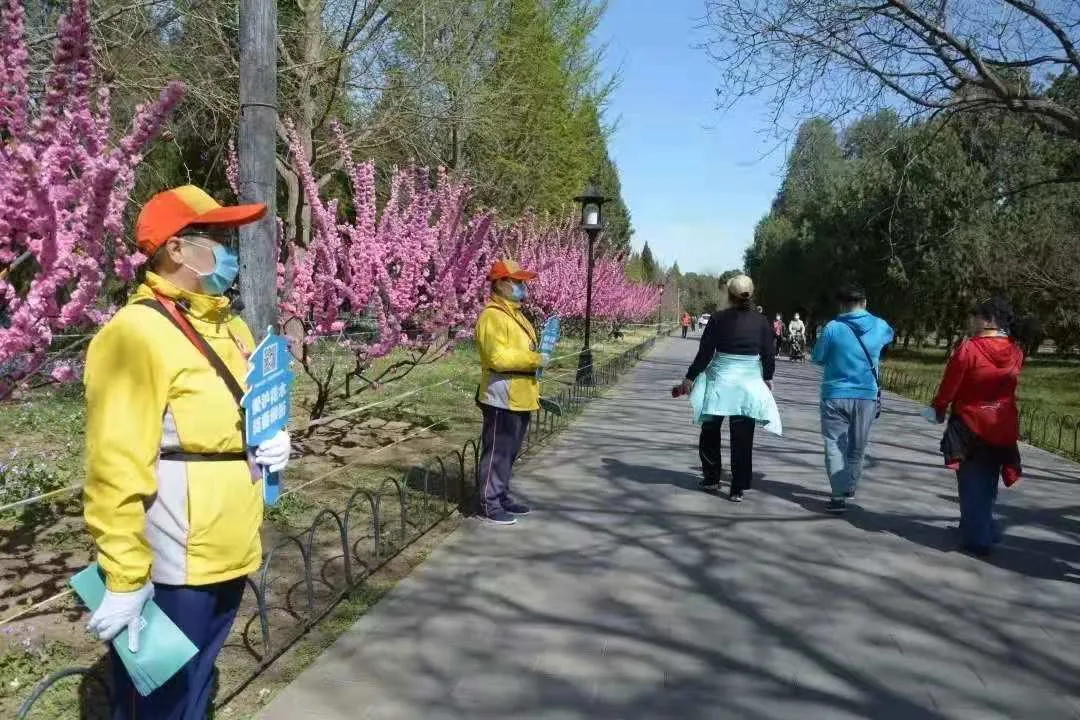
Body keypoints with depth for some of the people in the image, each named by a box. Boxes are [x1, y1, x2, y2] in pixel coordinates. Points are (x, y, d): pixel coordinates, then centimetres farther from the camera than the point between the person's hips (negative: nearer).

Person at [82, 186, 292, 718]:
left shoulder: (230, 328, 10)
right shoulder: (135, 333, -17)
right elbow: (116, 469, -20)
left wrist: (273, 442, 2)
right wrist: (124, 579, -20)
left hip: (228, 555, 8)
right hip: (171, 569, -8)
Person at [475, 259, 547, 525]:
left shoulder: (514, 314, 18)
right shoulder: (492, 316, -15)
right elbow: (498, 357, -25)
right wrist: (536, 359, -20)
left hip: (519, 397, 10)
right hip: (502, 397, -10)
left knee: (510, 452, 17)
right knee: (497, 452, -2)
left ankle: (502, 496, 28)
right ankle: (490, 504, 6)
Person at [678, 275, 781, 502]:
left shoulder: (718, 319, -8)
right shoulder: (761, 321, -1)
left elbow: (704, 353, -7)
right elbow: (768, 355, 5)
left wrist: (690, 378, 4)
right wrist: (767, 378, 22)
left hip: (720, 381, -1)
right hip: (749, 385, 2)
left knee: (710, 432, 17)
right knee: (742, 439, 6)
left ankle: (711, 479, 25)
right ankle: (738, 489, 8)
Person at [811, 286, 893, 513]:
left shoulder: (833, 328, -12)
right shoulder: (879, 326, -1)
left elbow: (818, 358, -1)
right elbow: (889, 335, 24)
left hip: (836, 395, -3)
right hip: (867, 395, 3)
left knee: (835, 445, 1)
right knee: (857, 446, 17)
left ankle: (839, 495, -10)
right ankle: (849, 487, 32)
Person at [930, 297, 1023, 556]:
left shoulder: (968, 348, -19)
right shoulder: (1016, 353, -2)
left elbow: (949, 385, -12)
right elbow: (1007, 384, 10)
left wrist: (939, 409, 3)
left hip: (970, 425, -5)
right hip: (1003, 428, 5)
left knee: (971, 483, 7)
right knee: (988, 483, 20)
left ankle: (977, 539, 9)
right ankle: (984, 529, 35)